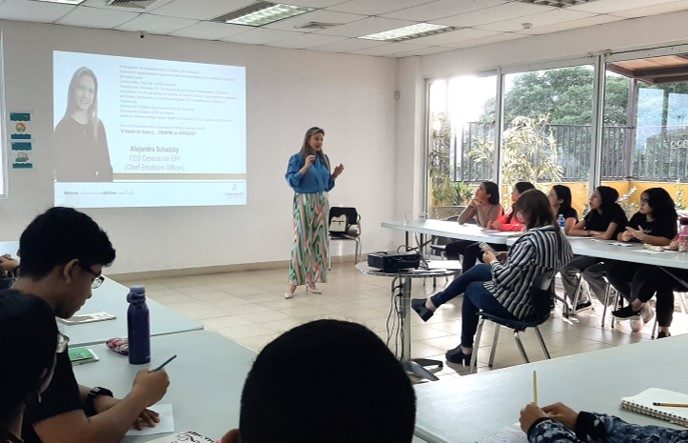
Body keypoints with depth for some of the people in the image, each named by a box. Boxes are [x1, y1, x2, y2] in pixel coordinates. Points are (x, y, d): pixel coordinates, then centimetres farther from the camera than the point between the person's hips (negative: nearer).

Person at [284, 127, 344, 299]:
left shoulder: (324, 159, 11)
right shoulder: (297, 159, -3)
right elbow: (291, 181, -11)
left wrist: (335, 175, 0)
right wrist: (305, 167, -20)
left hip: (321, 203, 5)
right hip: (303, 203, -5)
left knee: (319, 241, 4)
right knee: (301, 241, -10)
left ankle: (311, 280, 11)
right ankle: (293, 281, -4)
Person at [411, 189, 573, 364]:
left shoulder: (531, 240, -29)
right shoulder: (558, 235, -3)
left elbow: (504, 278, -26)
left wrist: (493, 261, -7)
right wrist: (509, 258, 3)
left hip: (514, 306, -8)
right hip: (538, 300, 8)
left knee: (472, 288, 22)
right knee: (478, 269, 22)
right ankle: (432, 303, 34)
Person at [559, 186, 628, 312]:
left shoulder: (615, 212, -14)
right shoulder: (593, 214, 7)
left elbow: (606, 236, -26)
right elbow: (572, 231, 6)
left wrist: (593, 233, -6)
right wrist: (590, 233, -8)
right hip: (596, 254, 7)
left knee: (589, 272, -31)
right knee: (566, 268, -8)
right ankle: (580, 301, 10)